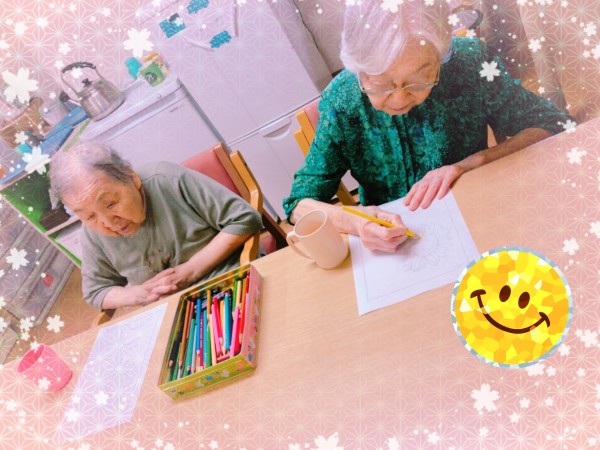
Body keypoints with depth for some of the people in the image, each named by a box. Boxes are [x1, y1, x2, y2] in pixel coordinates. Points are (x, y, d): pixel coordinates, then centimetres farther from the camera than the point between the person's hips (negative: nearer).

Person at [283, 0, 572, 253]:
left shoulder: (469, 61, -13)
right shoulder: (341, 101, -15)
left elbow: (552, 126, -6)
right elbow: (300, 204, -11)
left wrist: (467, 165, -20)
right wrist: (352, 221, -29)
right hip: (390, 245, 0)